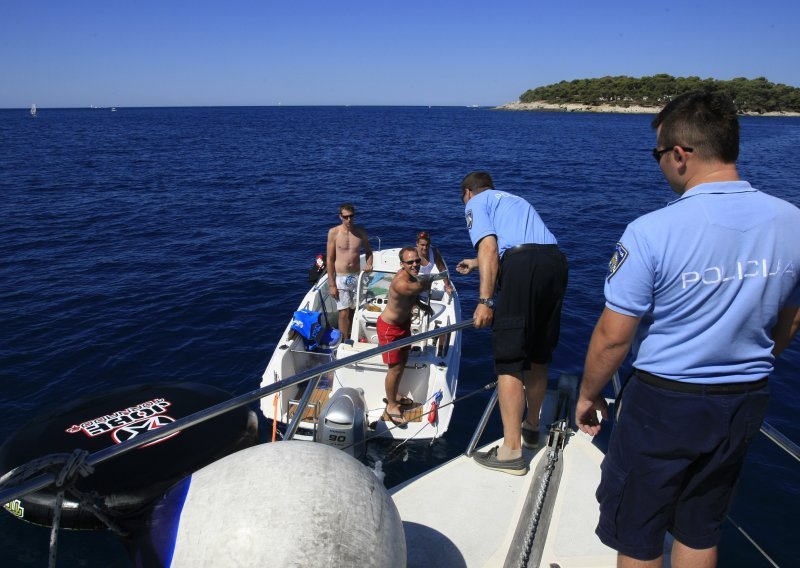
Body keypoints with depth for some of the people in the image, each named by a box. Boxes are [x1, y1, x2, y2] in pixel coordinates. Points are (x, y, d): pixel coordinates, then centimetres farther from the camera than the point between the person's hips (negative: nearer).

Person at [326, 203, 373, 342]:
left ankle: (347, 337, 27)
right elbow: (330, 259, -5)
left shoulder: (361, 231, 0)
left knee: (353, 310, 9)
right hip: (340, 278, -3)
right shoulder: (334, 232, -8)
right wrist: (331, 284, -8)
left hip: (356, 276, 3)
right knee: (344, 313, -6)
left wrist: (369, 264, -8)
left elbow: (368, 251, 14)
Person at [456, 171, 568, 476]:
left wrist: (485, 301, -9)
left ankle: (511, 452, -2)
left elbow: (489, 247, -5)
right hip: (556, 260, 8)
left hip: (523, 267, -7)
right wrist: (477, 263, 65)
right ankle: (531, 427, 36)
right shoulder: (514, 199, 36)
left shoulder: (476, 203, 14)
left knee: (509, 360, -3)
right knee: (538, 356, 19)